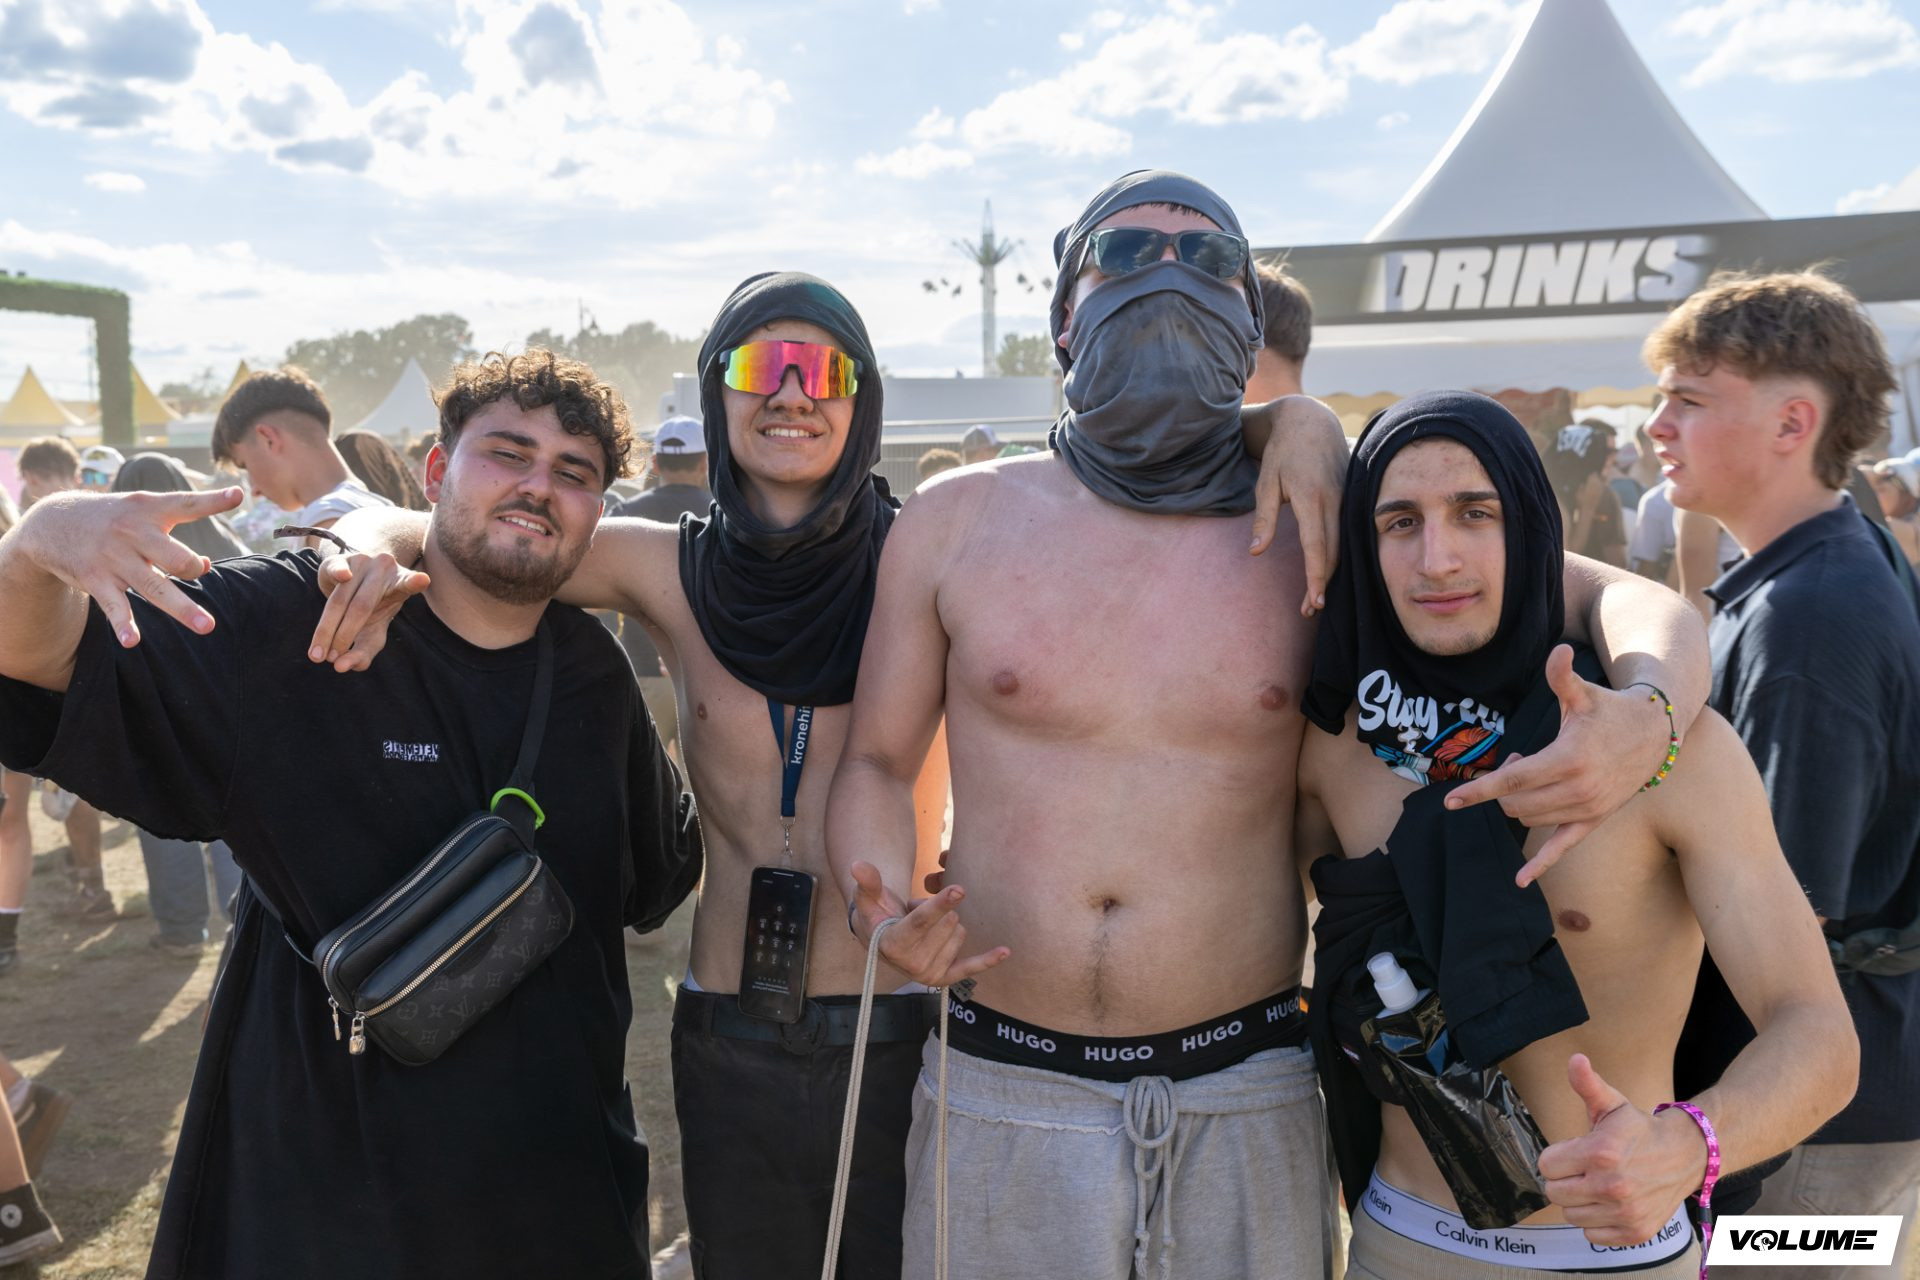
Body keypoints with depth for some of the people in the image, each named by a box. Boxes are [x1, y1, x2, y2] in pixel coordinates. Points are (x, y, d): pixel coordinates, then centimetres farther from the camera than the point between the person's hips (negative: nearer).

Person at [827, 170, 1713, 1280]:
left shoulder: (1320, 526, -2)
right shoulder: (957, 521, -1)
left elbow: (1632, 601, 1)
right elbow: (878, 763, 7)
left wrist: (1641, 718, -21)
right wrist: (881, 909, -13)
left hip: (1244, 1105, 1)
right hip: (1003, 1099, 0)